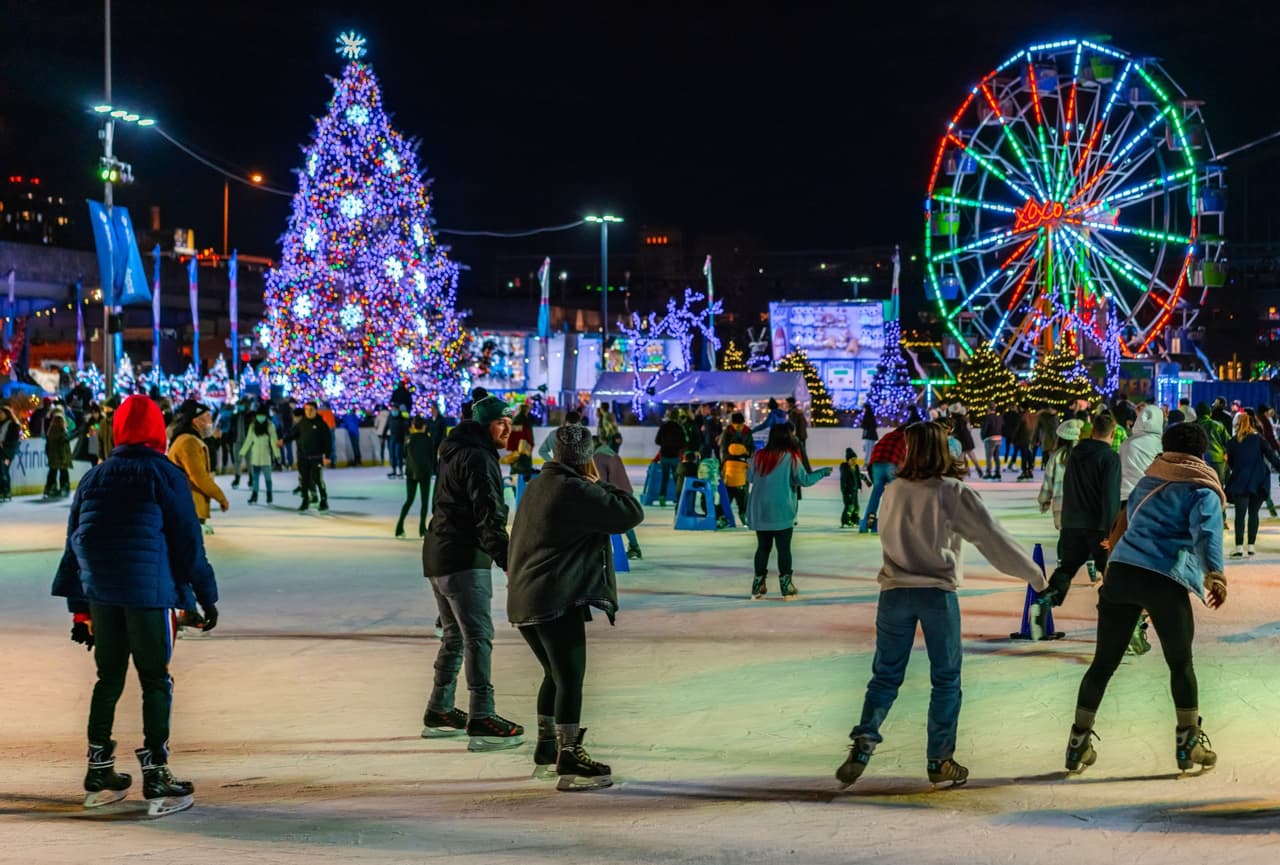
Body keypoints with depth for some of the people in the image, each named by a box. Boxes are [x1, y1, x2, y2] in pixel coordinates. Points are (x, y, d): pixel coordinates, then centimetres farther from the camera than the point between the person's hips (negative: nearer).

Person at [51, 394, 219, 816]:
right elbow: (188, 540, -4)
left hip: (100, 594, 5)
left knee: (108, 678, 16)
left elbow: (75, 543, 13)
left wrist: (79, 608, 17)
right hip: (149, 592, -5)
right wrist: (205, 597, 3)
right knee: (155, 682, 1)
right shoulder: (164, 475, -2)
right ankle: (155, 779, -1)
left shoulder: (94, 477, 12)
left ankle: (100, 774, 20)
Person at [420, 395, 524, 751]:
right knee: (479, 636, -12)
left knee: (456, 635, 18)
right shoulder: (477, 458, -13)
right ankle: (481, 720, -16)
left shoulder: (455, 454, 19)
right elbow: (488, 517, -22)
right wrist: (508, 560, -25)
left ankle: (439, 713, 25)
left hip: (438, 556, 10)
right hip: (464, 560, -10)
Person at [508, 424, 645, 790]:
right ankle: (569, 759, -6)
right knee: (570, 677, -5)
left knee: (556, 674, 21)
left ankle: (546, 750, 30)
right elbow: (630, 513, -17)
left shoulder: (537, 487, 14)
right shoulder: (575, 490, -15)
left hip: (523, 599, 10)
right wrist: (601, 484, 0)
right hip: (557, 599, -10)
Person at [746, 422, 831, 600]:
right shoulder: (790, 457, -11)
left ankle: (758, 585, 13)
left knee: (763, 547, 11)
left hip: (759, 511, 4)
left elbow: (749, 477, 11)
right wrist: (823, 472, 7)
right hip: (782, 511, -4)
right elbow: (804, 479, -8)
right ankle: (786, 586, 7)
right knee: (784, 548, 4)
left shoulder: (759, 456, 0)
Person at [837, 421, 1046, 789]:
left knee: (886, 674, 10)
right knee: (946, 678, 9)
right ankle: (940, 760, 10)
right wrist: (1033, 573, 0)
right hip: (938, 593, -3)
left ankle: (864, 740, -9)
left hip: (895, 592, 3)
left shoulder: (894, 491, 3)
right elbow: (993, 537, -8)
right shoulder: (954, 492, -8)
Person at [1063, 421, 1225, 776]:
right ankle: (1189, 743, 13)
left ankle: (1079, 743, 12)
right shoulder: (1202, 490, 6)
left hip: (1121, 570, 5)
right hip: (1166, 580, -5)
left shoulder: (1147, 482, 23)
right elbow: (1206, 530, -13)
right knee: (1181, 663, 11)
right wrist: (1215, 574, -23)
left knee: (1104, 662, 10)